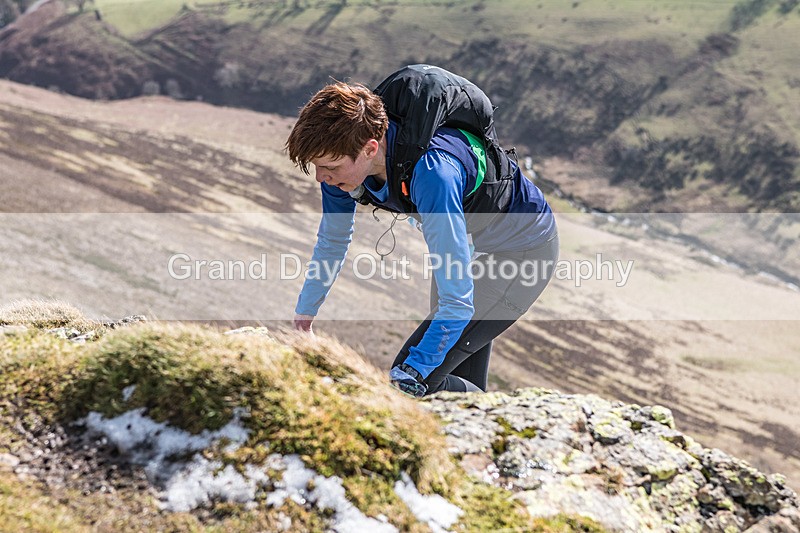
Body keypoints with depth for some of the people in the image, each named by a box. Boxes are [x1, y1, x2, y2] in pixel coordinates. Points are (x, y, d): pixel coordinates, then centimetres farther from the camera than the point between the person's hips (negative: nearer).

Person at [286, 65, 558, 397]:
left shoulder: (430, 173, -41)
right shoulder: (343, 155, -18)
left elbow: (457, 301, -40)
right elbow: (333, 239, 4)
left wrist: (407, 378, -44)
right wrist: (304, 314, 11)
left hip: (523, 249, -8)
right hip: (473, 241, 8)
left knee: (411, 383, -15)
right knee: (462, 380, 16)